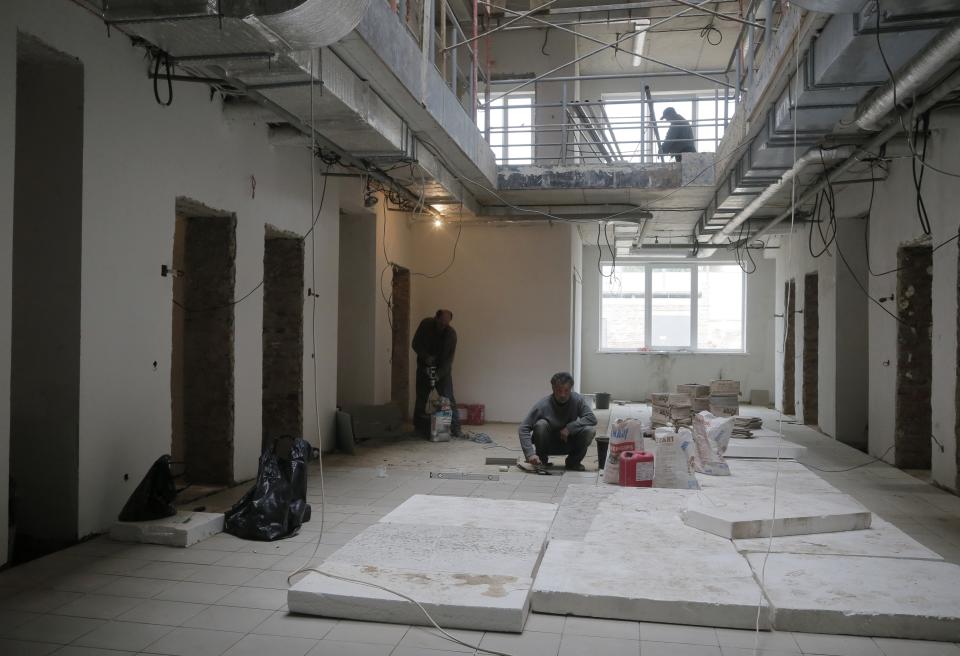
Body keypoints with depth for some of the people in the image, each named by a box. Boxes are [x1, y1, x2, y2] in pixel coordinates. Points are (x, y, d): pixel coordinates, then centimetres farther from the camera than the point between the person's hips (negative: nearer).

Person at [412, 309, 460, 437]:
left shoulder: (451, 333, -16)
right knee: (421, 399, 5)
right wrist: (426, 356, -22)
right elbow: (416, 344, -6)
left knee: (448, 399, -10)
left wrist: (439, 374, -28)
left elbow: (449, 357, -17)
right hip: (424, 367, 2)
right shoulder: (425, 324, -12)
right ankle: (418, 428, 15)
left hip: (443, 369, -2)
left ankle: (455, 429, -8)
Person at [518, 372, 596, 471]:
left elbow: (592, 419, -21)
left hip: (568, 444, 2)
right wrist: (530, 454, -38)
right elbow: (524, 429, -25)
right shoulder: (543, 405, -23)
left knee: (590, 430, -24)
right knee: (541, 424, -31)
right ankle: (542, 460, -5)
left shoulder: (577, 399, -16)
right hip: (548, 445, -2)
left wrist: (569, 427, -31)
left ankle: (573, 461, 2)